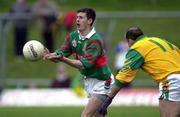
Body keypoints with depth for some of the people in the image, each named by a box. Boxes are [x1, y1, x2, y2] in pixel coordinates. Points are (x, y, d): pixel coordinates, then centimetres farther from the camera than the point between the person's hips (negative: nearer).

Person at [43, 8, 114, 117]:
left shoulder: (95, 40, -24)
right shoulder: (72, 36, 0)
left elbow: (85, 65, -32)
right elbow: (61, 53, -8)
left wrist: (64, 59, -44)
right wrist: (50, 55, -31)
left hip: (101, 82, -8)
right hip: (88, 81, 8)